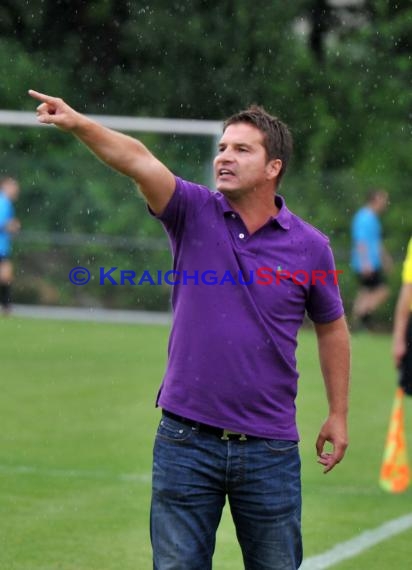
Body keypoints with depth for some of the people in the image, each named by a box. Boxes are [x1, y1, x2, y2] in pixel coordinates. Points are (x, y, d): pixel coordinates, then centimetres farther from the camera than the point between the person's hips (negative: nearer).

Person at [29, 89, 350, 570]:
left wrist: (339, 413, 13)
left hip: (269, 447, 0)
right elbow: (137, 159, -19)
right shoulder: (195, 214, -2)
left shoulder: (309, 246, 0)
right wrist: (79, 125, -35)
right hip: (187, 439, 0)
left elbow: (331, 327, 14)